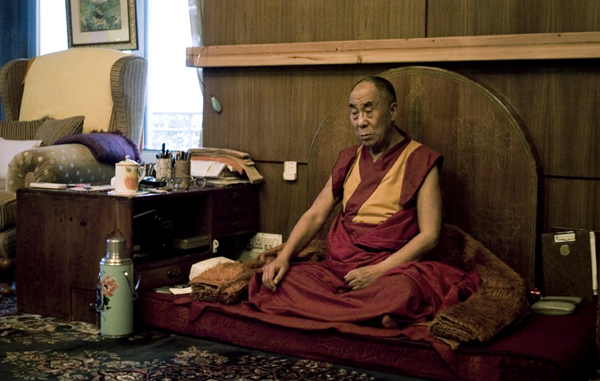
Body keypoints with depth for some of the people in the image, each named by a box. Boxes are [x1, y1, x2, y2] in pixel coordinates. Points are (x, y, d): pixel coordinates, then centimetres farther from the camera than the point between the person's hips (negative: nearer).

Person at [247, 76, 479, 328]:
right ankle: (373, 315, -23)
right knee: (273, 281, -22)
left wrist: (378, 270, -16)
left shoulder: (421, 161, 2)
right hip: (337, 268, 6)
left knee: (401, 291, -41)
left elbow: (429, 235, -5)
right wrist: (283, 256, -1)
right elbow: (315, 215, 16)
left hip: (390, 269, -5)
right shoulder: (349, 160, 18)